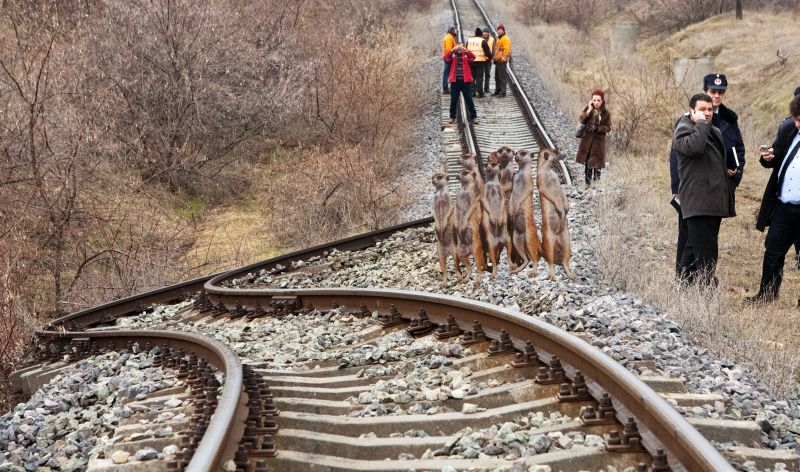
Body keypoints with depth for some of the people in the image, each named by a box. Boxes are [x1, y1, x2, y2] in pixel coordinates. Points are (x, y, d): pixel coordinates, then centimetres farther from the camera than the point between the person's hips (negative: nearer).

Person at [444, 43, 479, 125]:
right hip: (455, 81, 0)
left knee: (469, 99, 3)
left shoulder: (466, 55, 4)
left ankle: (473, 117, 7)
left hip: (465, 81, 0)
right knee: (453, 100, 6)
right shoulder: (453, 55, 5)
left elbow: (473, 57, -15)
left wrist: (466, 50, -29)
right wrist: (453, 50, -27)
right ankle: (452, 117, 16)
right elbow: (446, 58, -14)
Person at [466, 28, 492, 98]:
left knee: (472, 77, 11)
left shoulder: (469, 41, 9)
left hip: (471, 61, 4)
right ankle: (480, 93, -3)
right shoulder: (483, 41, -6)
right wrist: (490, 57, 10)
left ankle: (472, 92, 9)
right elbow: (487, 52, -6)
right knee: (479, 78, -1)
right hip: (480, 61, -4)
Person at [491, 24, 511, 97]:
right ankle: (497, 91, 22)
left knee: (502, 77, -9)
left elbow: (506, 50, -19)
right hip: (497, 60, 10)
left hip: (502, 61, -10)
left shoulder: (506, 39, -11)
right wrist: (495, 58, 21)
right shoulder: (498, 39, 21)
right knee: (497, 77, 14)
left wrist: (503, 58, -22)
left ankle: (502, 92, -9)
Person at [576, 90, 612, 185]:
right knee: (587, 160, 10)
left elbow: (608, 127, -4)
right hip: (587, 139, 2)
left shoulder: (606, 113, -5)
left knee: (596, 161, -5)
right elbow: (580, 120, -15)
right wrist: (589, 110, -21)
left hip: (599, 140, -2)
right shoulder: (587, 109, -2)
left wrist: (597, 128, -19)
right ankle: (588, 180, 22)